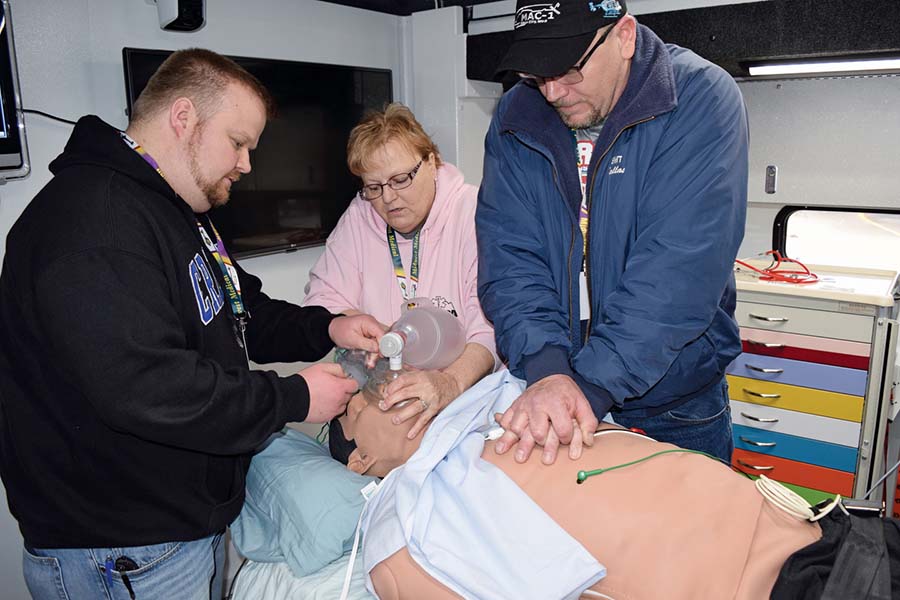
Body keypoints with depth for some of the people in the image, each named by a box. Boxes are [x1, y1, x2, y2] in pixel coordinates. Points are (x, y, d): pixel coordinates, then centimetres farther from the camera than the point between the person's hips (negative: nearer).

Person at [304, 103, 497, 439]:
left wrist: (452, 381, -36)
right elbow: (325, 298, 5)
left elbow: (494, 325, -19)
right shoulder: (359, 216, 8)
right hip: (377, 396, 5)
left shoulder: (475, 214, -8)